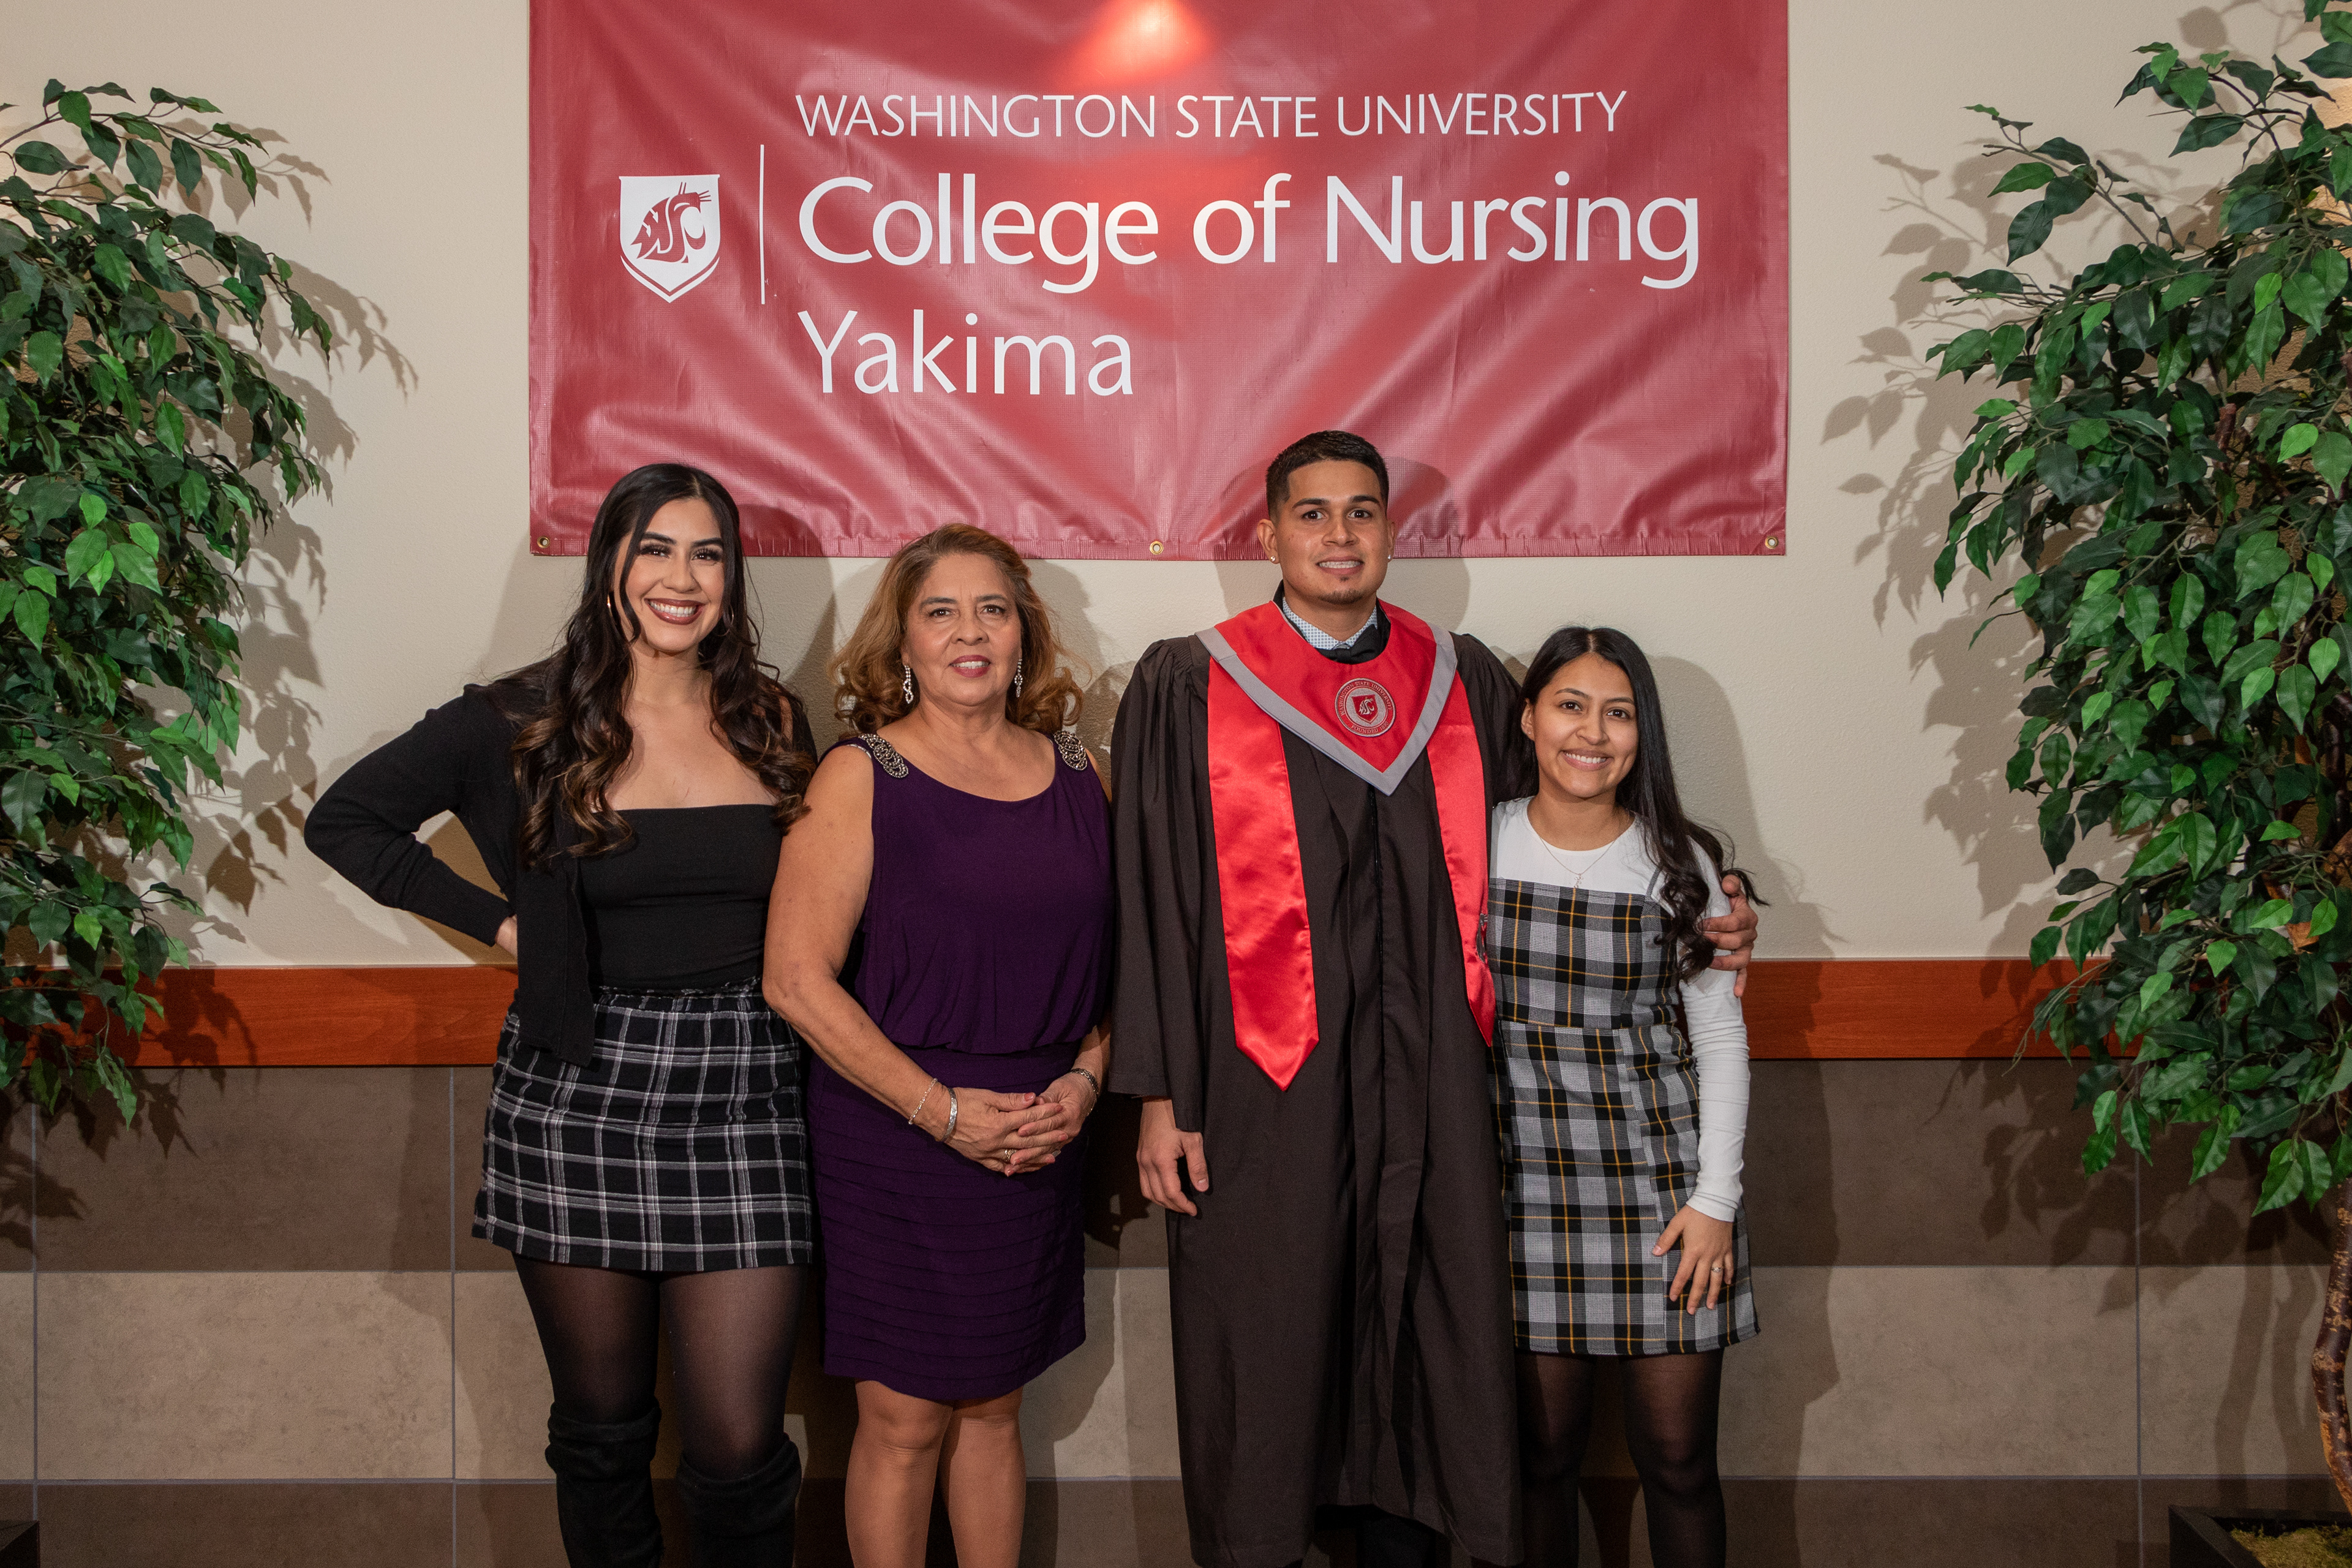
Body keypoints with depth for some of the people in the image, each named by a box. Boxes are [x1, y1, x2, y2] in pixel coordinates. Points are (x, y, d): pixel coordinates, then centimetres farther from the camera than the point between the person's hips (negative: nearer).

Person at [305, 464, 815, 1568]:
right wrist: (494, 920, 0)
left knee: (738, 1443, 0)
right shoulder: (525, 723, 1)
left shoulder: (774, 727, 7)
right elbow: (343, 821, 7)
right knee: (601, 1427, 13)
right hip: (578, 1098, -1)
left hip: (742, 1096, 1)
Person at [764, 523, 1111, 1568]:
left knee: (993, 1404, 15)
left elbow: (1112, 957, 13)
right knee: (904, 1416, 5)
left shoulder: (1075, 773, 7)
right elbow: (798, 981, -12)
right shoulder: (862, 776, -6)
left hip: (1036, 1151, 4)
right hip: (893, 1143, -4)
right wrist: (944, 1111, -14)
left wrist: (1083, 1079, -4)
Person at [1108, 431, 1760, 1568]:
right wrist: (1159, 1099, -5)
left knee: (1419, 1342, 11)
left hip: (1428, 1085, 3)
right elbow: (1151, 905, -2)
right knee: (1266, 1357, 5)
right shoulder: (1187, 688, 0)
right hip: (1265, 1090, -3)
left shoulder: (1466, 683, 9)